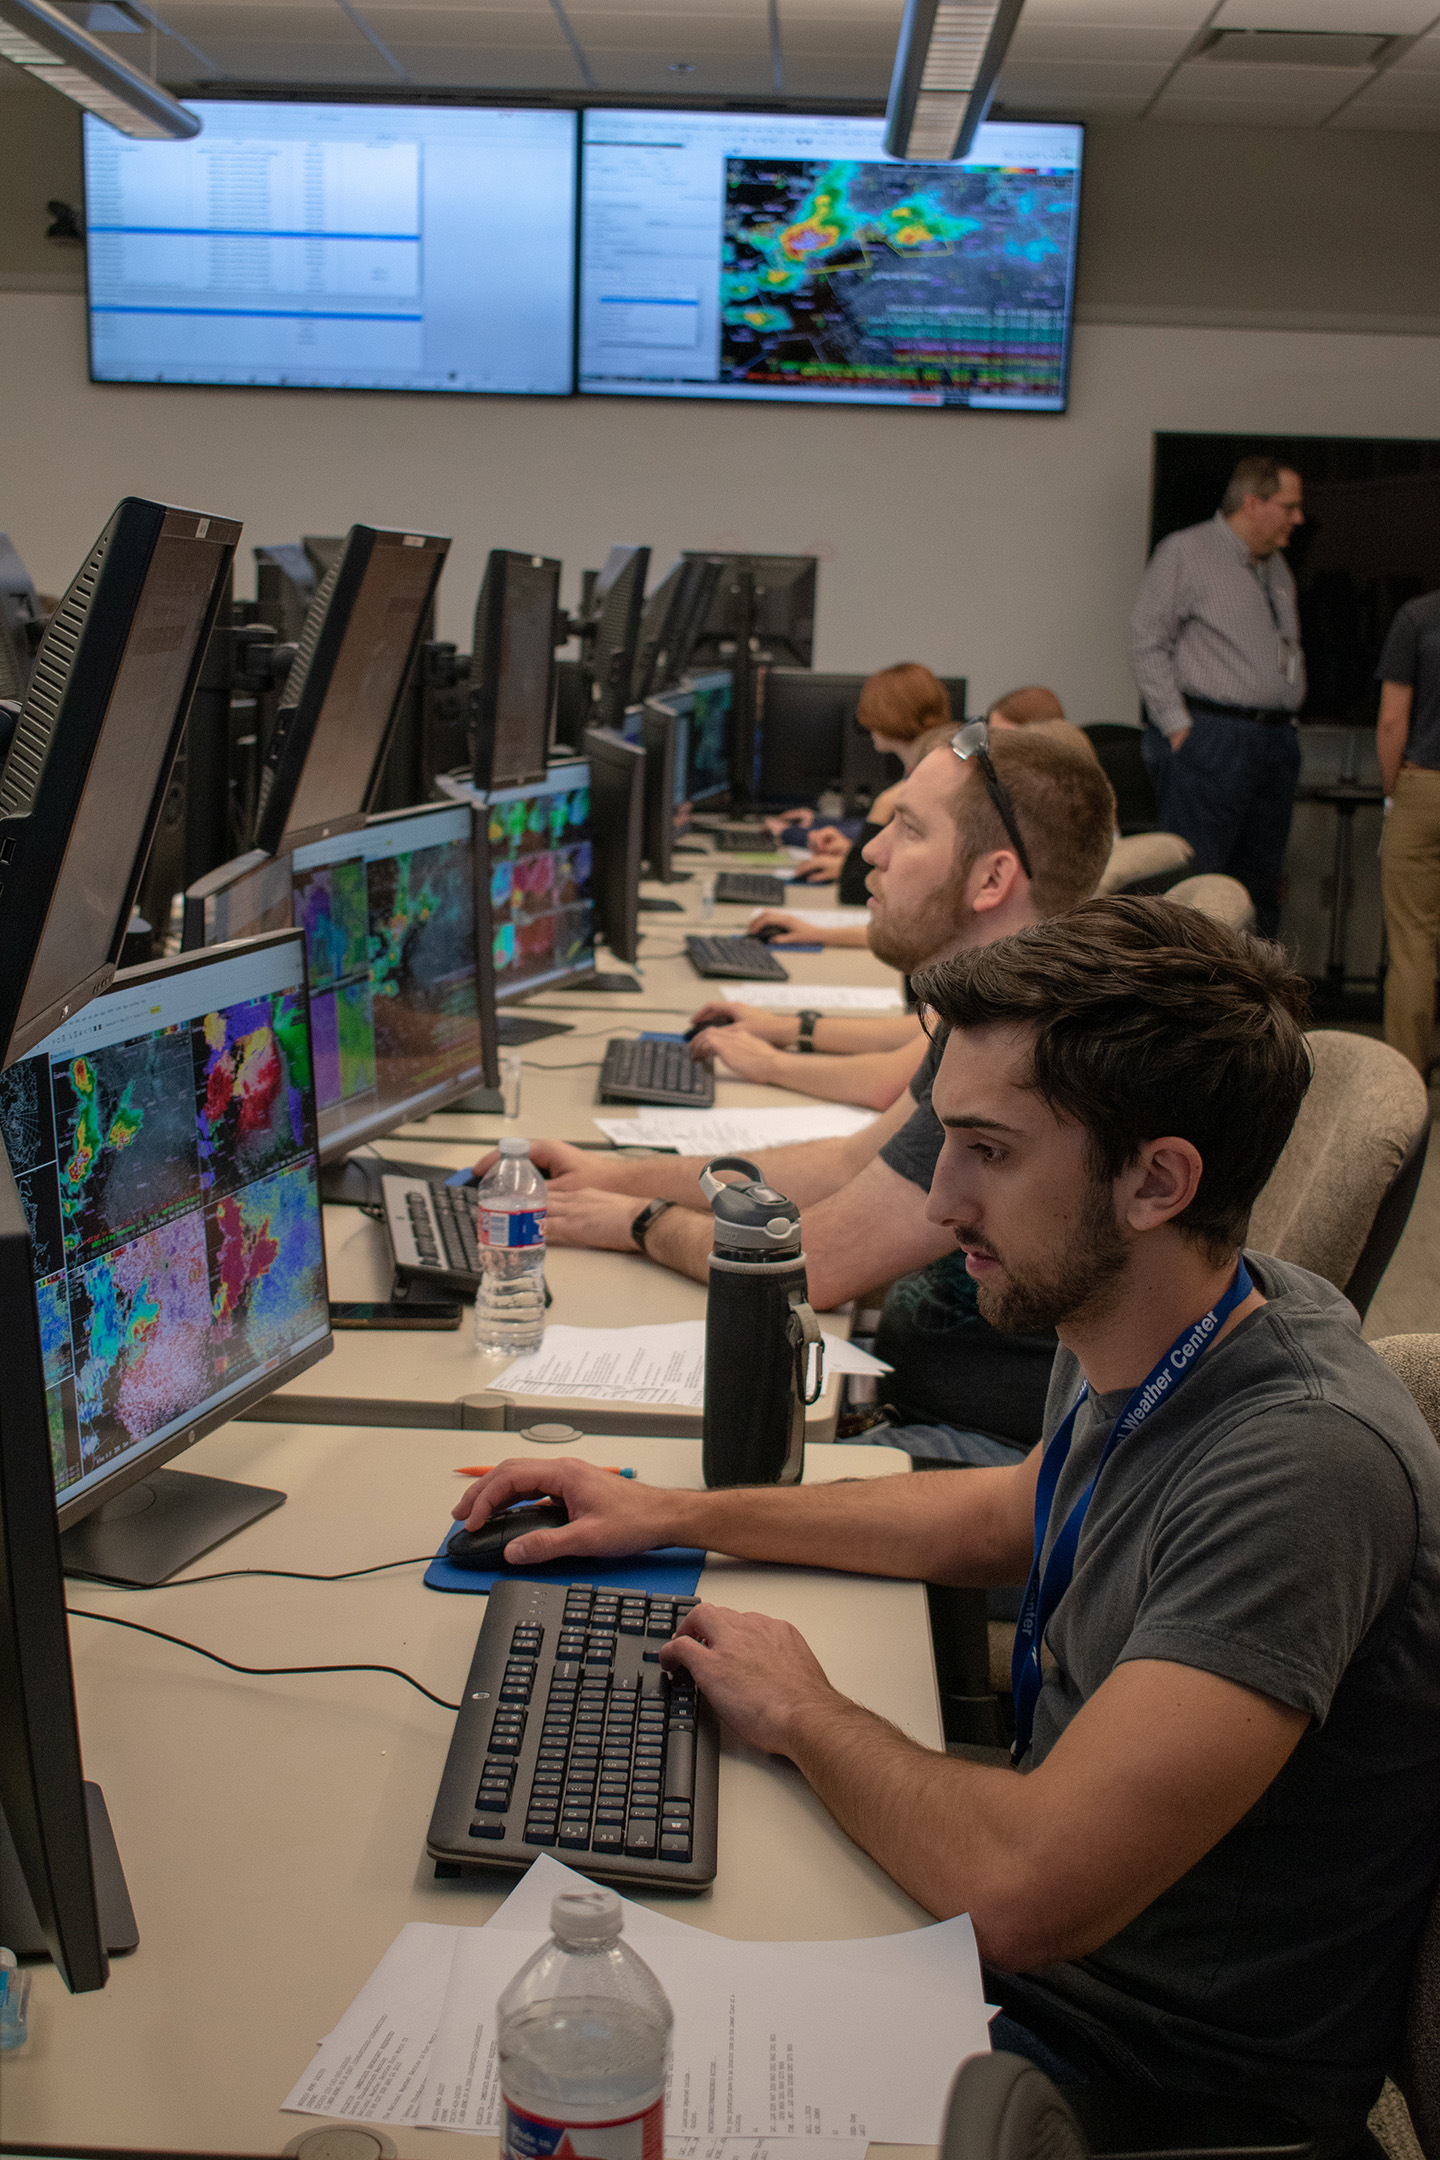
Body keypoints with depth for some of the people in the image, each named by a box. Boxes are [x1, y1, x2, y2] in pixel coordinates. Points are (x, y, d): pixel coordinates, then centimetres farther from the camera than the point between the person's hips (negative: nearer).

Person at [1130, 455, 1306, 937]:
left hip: (1276, 740, 8)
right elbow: (1147, 643, -8)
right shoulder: (1185, 553, -4)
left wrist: (1283, 720, 13)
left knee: (1261, 878, 9)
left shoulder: (1277, 567, 19)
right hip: (1211, 738, -7)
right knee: (1194, 879, -9)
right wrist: (1178, 726, -13)